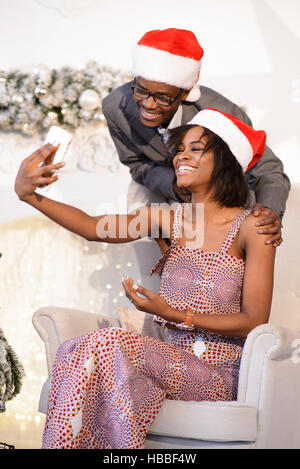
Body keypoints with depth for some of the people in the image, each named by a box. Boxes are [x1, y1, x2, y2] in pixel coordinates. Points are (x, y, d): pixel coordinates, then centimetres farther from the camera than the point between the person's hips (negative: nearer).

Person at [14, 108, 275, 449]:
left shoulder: (250, 226, -5)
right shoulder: (166, 217, 9)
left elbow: (255, 321, -7)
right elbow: (93, 228, -8)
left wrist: (173, 314, -18)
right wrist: (30, 196, -25)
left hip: (219, 374, -4)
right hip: (174, 360, 5)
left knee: (108, 343, -28)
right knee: (77, 352, -24)